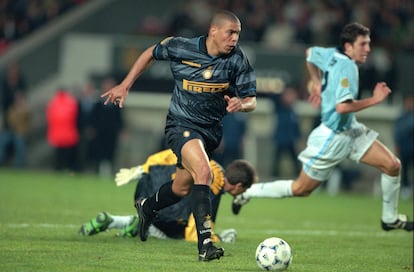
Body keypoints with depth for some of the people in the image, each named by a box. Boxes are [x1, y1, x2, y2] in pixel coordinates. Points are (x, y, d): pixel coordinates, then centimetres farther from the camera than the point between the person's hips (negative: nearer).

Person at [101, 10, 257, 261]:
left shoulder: (237, 59, -10)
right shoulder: (181, 48, -14)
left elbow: (251, 100, -5)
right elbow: (151, 54, 6)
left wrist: (241, 104, -29)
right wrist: (125, 86, 5)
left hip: (212, 130, 5)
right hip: (182, 125, -4)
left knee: (182, 188, 17)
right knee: (203, 171, -29)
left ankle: (148, 207, 51)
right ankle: (205, 244, -32)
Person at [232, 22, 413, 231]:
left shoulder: (333, 55, 2)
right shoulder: (347, 67, -25)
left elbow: (310, 53, 23)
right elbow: (342, 106, -35)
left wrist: (317, 83, 29)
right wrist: (374, 100, -27)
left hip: (351, 131, 9)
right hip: (333, 137, -9)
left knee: (392, 165, 0)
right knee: (301, 189, 5)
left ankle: (390, 219, 16)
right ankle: (248, 192, 21)